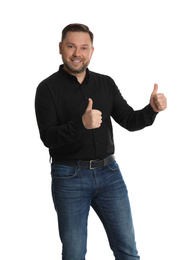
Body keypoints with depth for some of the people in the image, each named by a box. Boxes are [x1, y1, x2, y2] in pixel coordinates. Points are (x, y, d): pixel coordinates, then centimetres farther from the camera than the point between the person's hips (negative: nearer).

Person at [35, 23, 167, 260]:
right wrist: (81, 124, -31)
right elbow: (48, 137, -14)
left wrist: (152, 109, -12)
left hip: (108, 172, 4)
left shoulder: (106, 84, 8)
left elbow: (130, 121, 8)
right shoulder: (48, 88, -5)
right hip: (69, 178, -3)